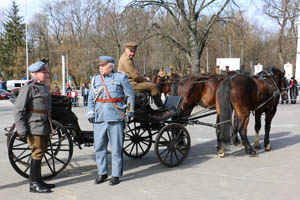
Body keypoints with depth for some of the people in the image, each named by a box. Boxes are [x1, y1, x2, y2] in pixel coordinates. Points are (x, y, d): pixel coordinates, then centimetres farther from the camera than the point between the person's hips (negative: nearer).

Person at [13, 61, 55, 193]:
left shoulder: (44, 87, 15)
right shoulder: (28, 87, -12)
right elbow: (18, 109, -15)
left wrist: (49, 126, 22)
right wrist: (21, 129, -19)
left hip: (44, 126, 9)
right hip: (34, 127, -9)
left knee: (41, 152, 14)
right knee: (37, 153, -7)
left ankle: (38, 180, 25)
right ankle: (33, 184, 2)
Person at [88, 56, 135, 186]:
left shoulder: (121, 78, 0)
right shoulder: (95, 79, 11)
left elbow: (130, 95, 5)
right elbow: (91, 99, 16)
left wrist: (130, 112, 4)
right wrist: (91, 114, 6)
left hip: (115, 118, -4)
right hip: (99, 118, 4)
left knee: (116, 148, 1)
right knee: (99, 147, 7)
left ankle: (116, 175, 11)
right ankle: (102, 173, 22)